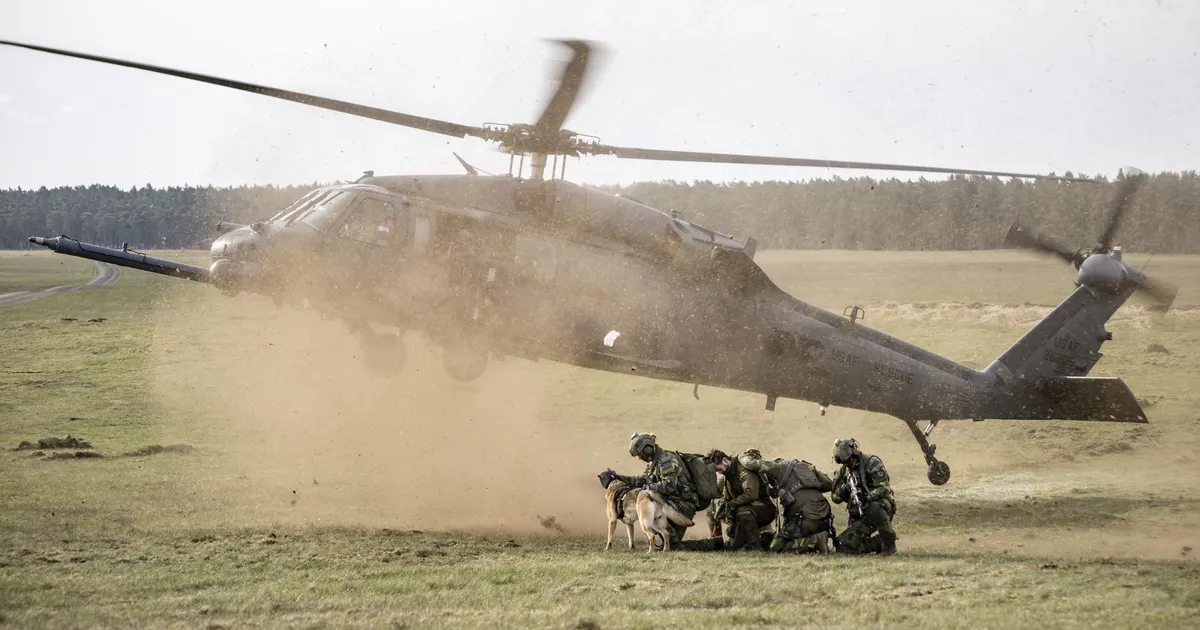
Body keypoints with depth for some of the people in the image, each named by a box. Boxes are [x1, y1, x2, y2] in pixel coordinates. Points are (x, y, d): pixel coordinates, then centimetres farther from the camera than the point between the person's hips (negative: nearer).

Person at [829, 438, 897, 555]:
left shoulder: (872, 463, -8)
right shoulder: (844, 471, 11)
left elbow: (883, 488, -18)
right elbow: (836, 498, 11)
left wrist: (867, 497, -35)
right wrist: (843, 489, -12)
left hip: (881, 505, -6)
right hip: (860, 516, 6)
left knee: (874, 508, -43)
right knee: (843, 547, -11)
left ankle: (889, 543, -21)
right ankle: (878, 543, 8)